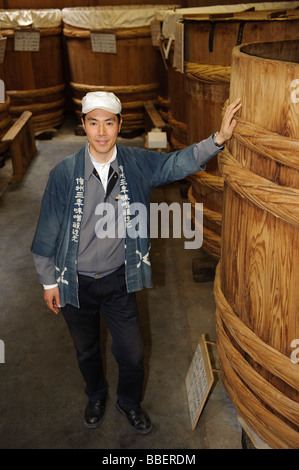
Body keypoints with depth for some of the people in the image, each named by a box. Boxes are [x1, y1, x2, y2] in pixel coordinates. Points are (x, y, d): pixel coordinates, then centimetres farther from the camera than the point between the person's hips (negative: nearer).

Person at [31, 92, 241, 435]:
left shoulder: (137, 164, -10)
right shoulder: (64, 173, -16)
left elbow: (179, 162, -8)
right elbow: (48, 231, -8)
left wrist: (219, 138, -24)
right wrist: (49, 281, -2)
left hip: (119, 280, 1)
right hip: (76, 282, -1)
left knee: (132, 351, 13)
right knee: (86, 350, 22)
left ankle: (129, 402, 46)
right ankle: (96, 396, 55)